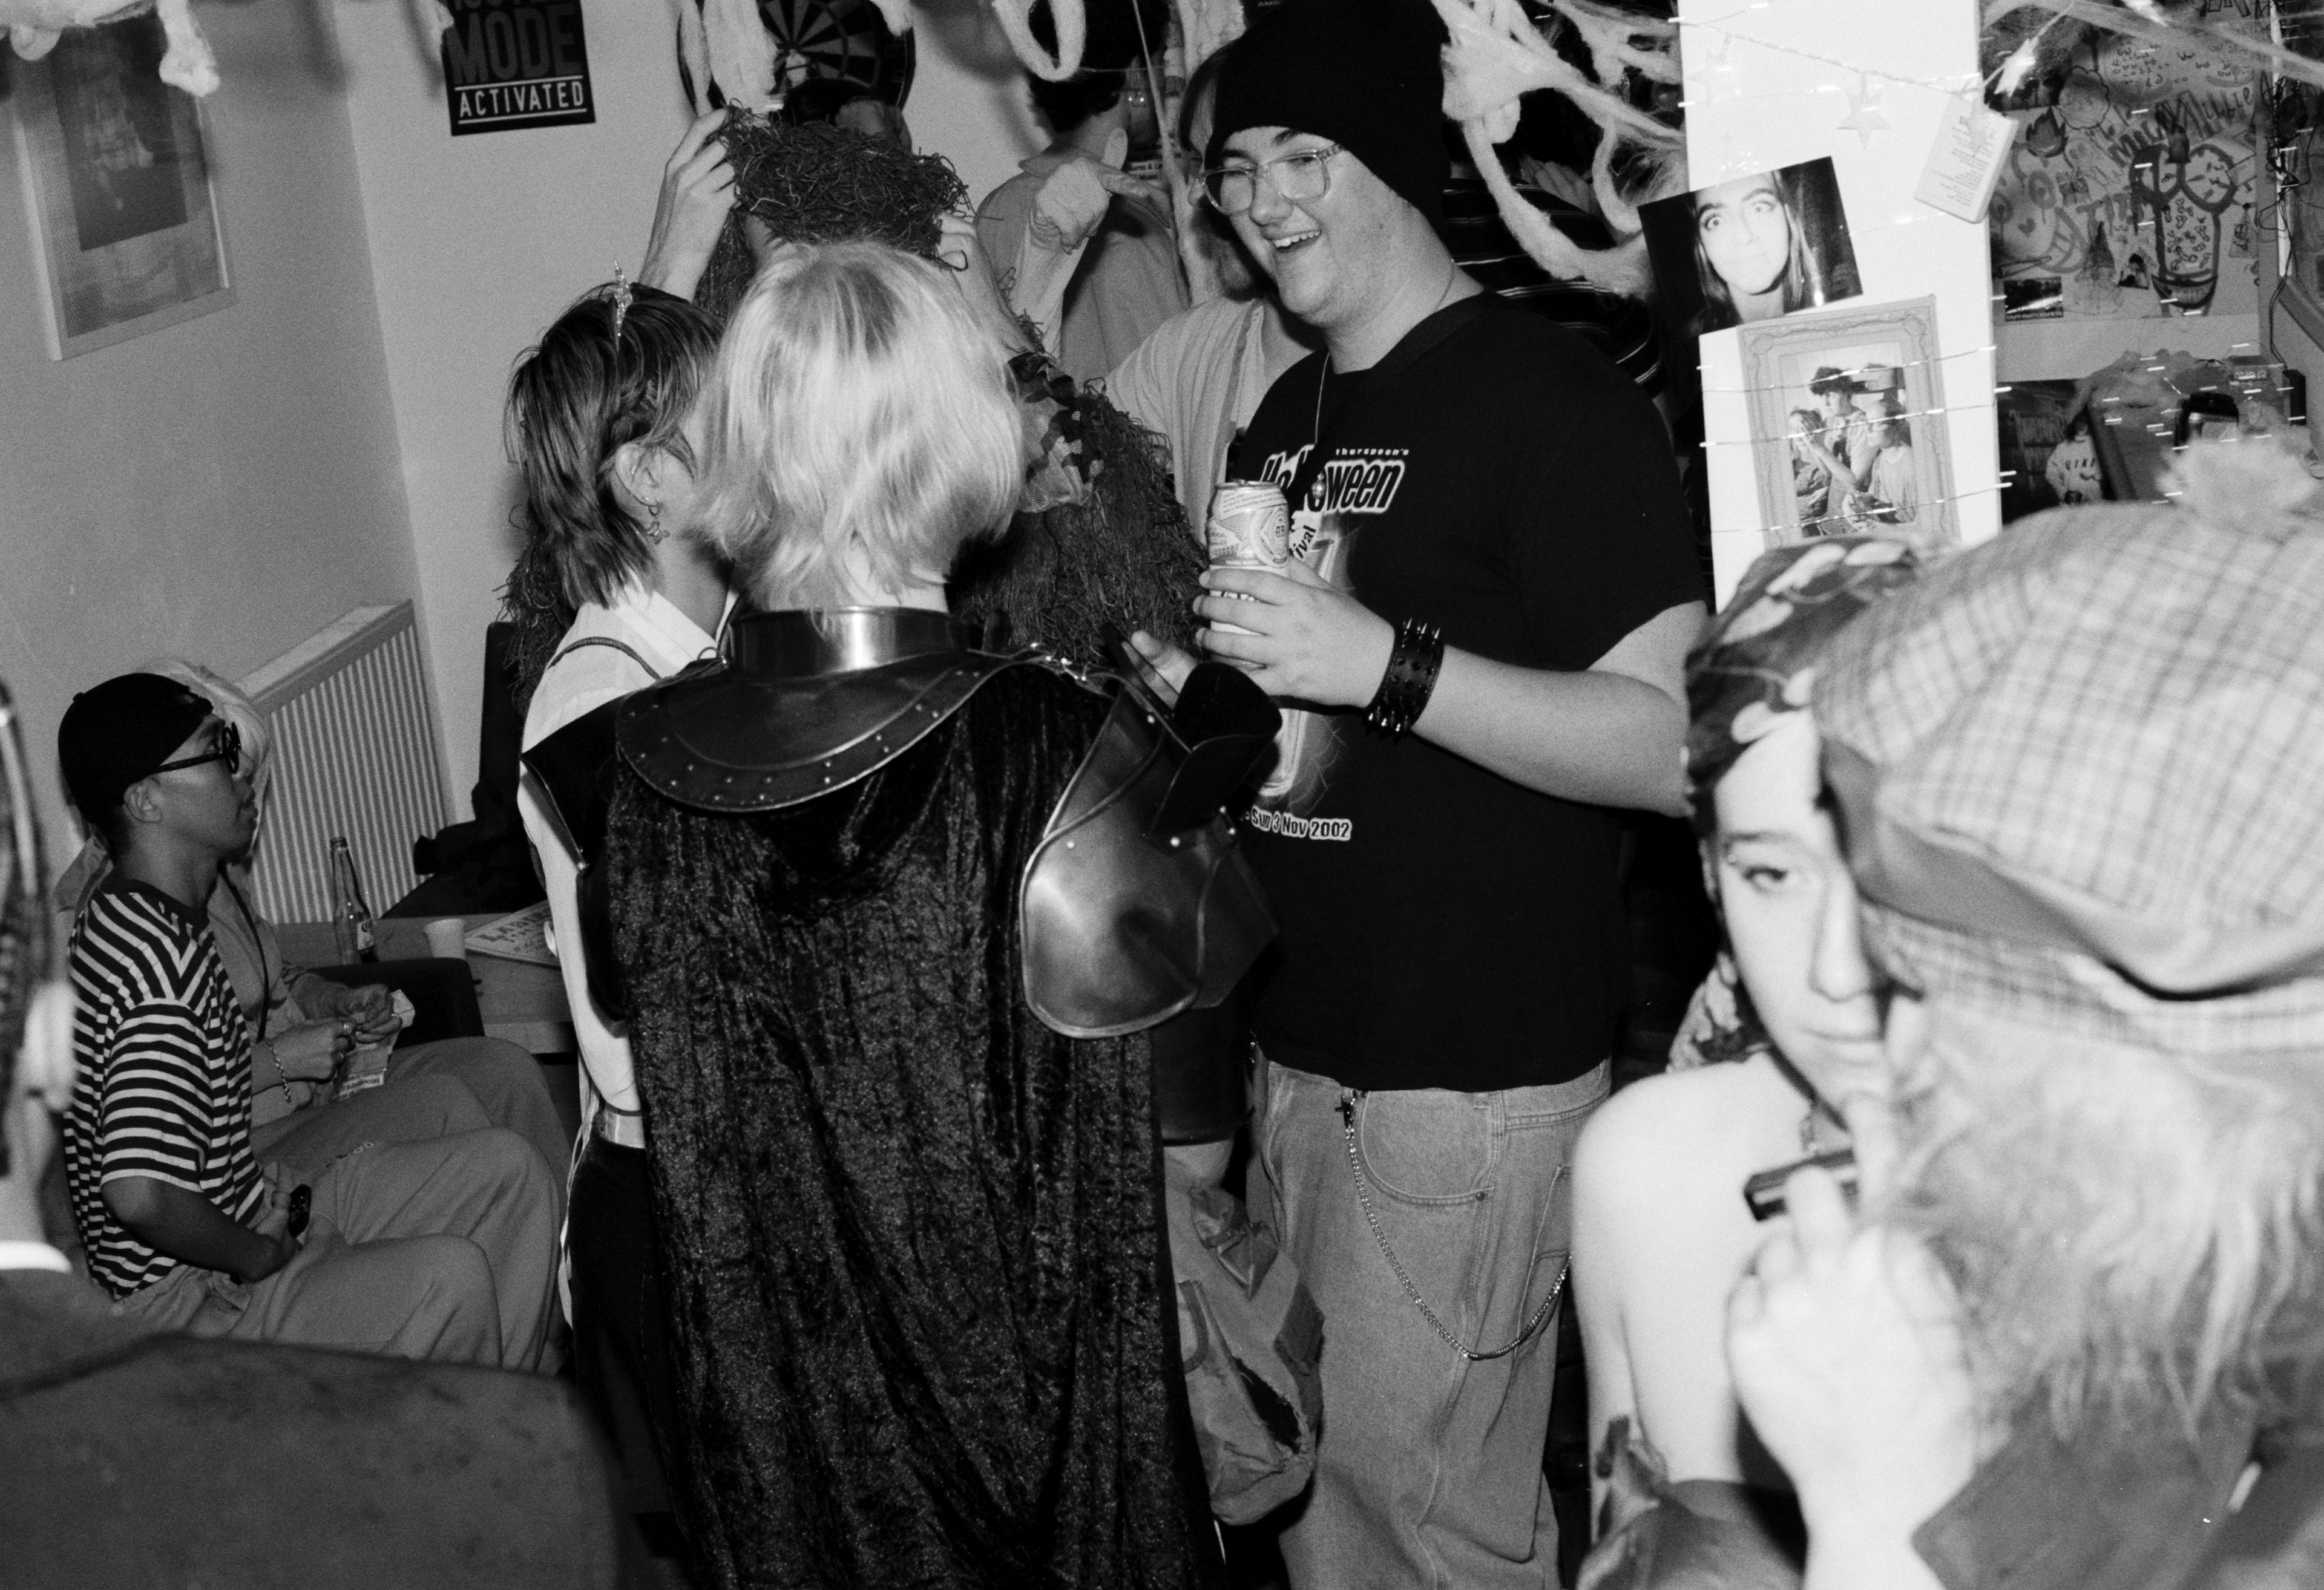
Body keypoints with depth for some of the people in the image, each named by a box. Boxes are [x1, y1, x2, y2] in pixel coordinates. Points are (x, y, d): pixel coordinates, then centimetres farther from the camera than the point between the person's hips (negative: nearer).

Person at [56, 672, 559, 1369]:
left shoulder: (144, 918, 8)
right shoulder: (160, 954, -26)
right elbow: (140, 1194, -35)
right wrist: (258, 1254, -20)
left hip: (253, 1219, 11)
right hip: (187, 1301, -11)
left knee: (505, 1164, 5)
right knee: (450, 1274, -29)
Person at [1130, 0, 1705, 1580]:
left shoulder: (1548, 396, -11)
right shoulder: (1290, 411, 15)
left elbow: (1673, 747, -18)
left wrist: (1387, 664, -25)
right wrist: (1187, 680, 6)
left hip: (1470, 1079, -8)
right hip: (1302, 1052, 8)